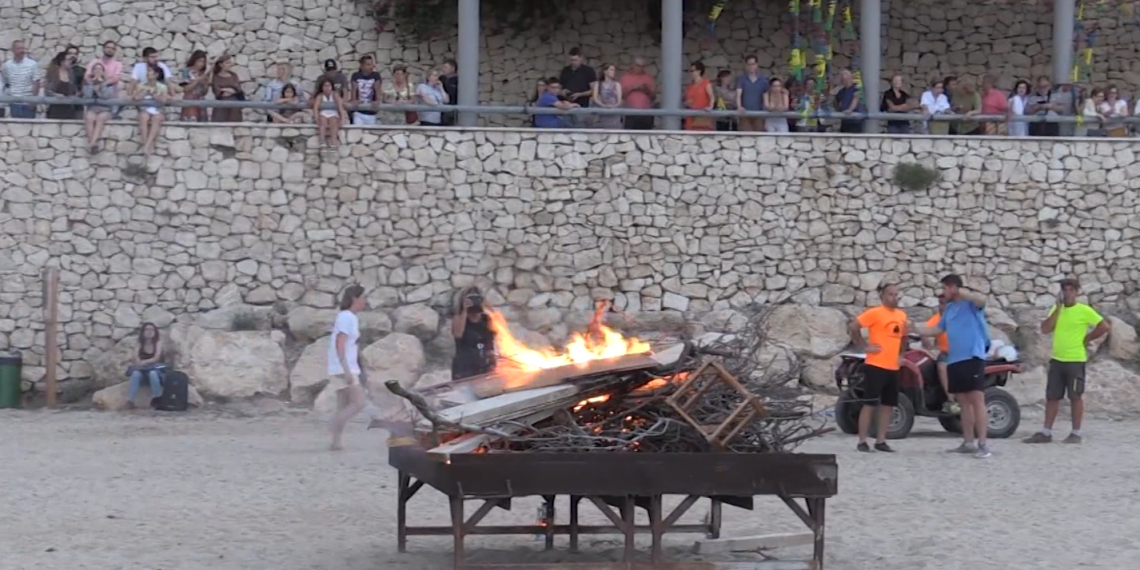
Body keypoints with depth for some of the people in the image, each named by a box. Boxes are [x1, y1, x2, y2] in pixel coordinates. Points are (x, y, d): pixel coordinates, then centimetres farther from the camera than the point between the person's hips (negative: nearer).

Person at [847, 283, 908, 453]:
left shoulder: (902, 315, 12)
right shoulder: (875, 313, -10)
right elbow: (853, 327, -14)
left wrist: (900, 353, 14)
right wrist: (864, 346, -13)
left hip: (893, 367, 7)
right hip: (876, 366, -7)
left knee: (888, 404, 8)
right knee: (870, 404, -5)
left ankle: (880, 441, 15)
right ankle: (862, 441, 0)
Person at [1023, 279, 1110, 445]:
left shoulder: (1084, 311, -8)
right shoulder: (1057, 309, 9)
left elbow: (1104, 326, -10)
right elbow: (1045, 329, -3)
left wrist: (1086, 339, -6)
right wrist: (1058, 309, -8)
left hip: (1075, 360, -6)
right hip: (1057, 359, 6)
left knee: (1076, 396, 0)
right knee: (1051, 397, 6)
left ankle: (1076, 433, 7)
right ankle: (1046, 433, 10)